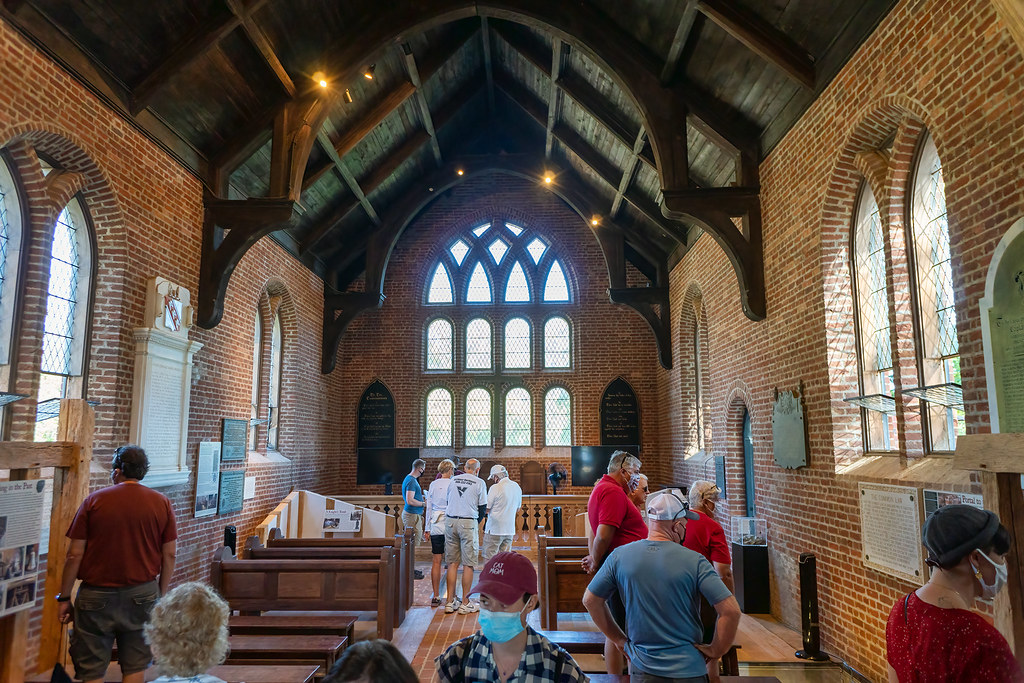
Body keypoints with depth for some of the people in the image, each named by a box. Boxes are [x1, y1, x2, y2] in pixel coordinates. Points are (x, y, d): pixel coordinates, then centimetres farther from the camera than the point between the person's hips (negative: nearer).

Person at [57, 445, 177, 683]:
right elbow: (169, 555, 0)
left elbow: (75, 554, -5)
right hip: (142, 595, 1)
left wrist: (64, 598, 4)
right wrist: (162, 595, 11)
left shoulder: (94, 500, -5)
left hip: (96, 595, -1)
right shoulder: (161, 502, -2)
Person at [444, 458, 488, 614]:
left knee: (452, 562, 9)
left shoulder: (453, 480, 10)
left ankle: (450, 602, 11)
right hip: (468, 522, -4)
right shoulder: (479, 483, -1)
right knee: (468, 564, 2)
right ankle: (465, 604, 5)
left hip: (450, 520, 4)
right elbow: (483, 507, 1)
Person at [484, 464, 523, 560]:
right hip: (510, 530, 7)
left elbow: (487, 509, -11)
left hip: (494, 530, -6)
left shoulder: (495, 488, -13)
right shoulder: (517, 487, 8)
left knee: (489, 558, 0)